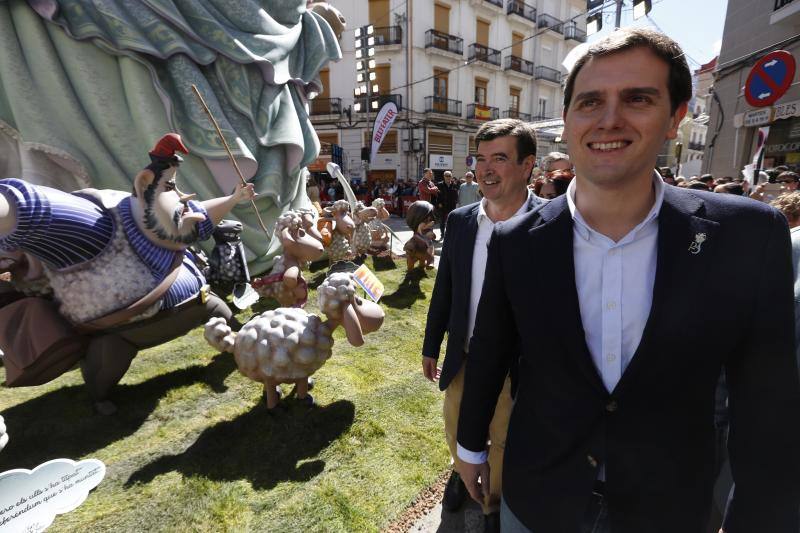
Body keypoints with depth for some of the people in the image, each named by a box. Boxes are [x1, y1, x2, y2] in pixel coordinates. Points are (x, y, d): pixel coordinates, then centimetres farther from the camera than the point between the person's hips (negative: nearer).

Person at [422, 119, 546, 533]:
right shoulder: (460, 220, -4)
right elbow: (443, 289, 3)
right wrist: (431, 346, 9)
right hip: (463, 356, 4)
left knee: (503, 440, 21)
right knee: (456, 431, 24)